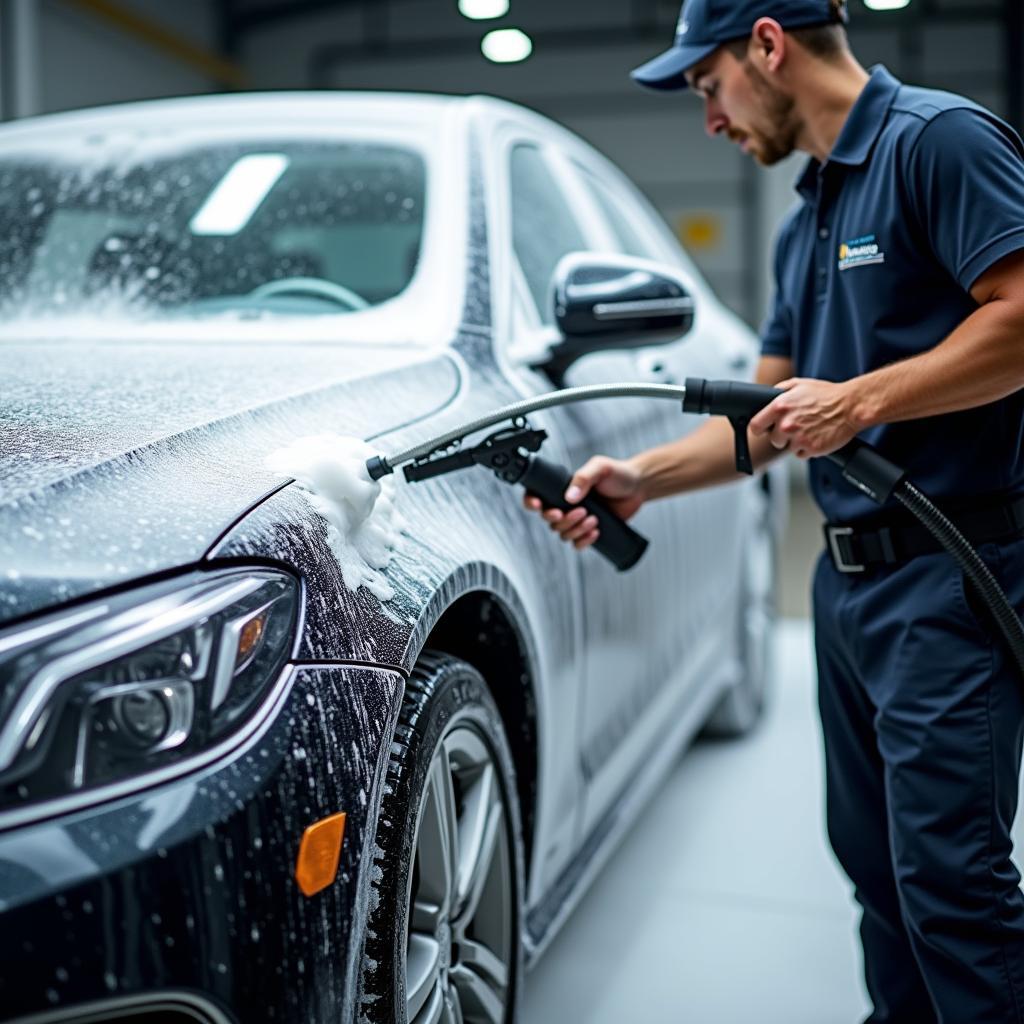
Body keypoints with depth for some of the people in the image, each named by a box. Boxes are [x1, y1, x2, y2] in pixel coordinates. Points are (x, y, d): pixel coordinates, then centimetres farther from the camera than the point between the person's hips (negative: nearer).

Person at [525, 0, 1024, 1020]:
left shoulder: (939, 138, -8)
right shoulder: (806, 221, 19)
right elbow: (772, 416, 19)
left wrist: (858, 401, -18)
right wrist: (638, 478, 9)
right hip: (847, 575, 9)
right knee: (874, 857, 16)